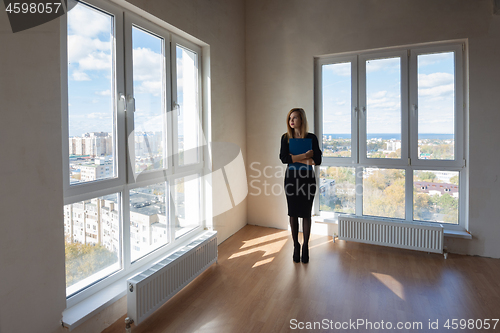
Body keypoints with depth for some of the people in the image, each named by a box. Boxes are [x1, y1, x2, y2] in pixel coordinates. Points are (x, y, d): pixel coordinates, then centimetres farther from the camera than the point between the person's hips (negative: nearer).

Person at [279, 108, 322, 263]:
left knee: (306, 214, 5)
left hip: (307, 178, -1)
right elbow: (284, 158, -12)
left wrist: (295, 158, -16)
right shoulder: (286, 138, 2)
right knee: (293, 214, 7)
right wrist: (305, 156, -18)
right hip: (291, 177, 1)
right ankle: (296, 246, 22)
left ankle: (305, 246, 19)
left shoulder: (311, 138, -1)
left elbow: (317, 160, -9)